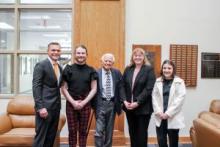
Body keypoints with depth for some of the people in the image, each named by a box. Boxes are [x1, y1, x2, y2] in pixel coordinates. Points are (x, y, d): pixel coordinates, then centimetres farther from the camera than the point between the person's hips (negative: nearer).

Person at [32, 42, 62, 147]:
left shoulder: (59, 67, 14)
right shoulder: (41, 65, -8)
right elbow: (36, 87, -14)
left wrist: (58, 104, 9)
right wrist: (40, 107, -20)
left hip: (56, 107, 7)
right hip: (45, 107, -7)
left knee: (51, 137, 13)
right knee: (41, 136, -2)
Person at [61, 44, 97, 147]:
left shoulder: (91, 70, 3)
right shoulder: (68, 69, 1)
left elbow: (93, 89, 1)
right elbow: (64, 88, -1)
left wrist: (84, 102, -9)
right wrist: (73, 102, -11)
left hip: (85, 104, 1)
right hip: (71, 103, -1)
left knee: (83, 131, 10)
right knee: (72, 131, 6)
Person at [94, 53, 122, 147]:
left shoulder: (117, 73, 5)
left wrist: (120, 103, 0)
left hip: (112, 104, 3)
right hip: (101, 103, -3)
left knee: (109, 131, 15)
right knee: (99, 131, -5)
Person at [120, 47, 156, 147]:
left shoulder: (149, 69, -5)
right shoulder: (128, 69, 8)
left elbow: (149, 89, -13)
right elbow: (122, 86, 4)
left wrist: (137, 102, -18)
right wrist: (124, 101, -9)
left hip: (143, 108, -4)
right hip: (129, 107, 4)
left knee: (141, 134, 7)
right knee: (132, 133, 14)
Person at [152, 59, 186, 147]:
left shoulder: (179, 82, -3)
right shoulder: (158, 82, 7)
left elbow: (180, 99, -10)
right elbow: (154, 97, 3)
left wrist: (168, 113, -14)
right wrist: (158, 112, -8)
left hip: (173, 118, -2)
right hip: (160, 117, 3)